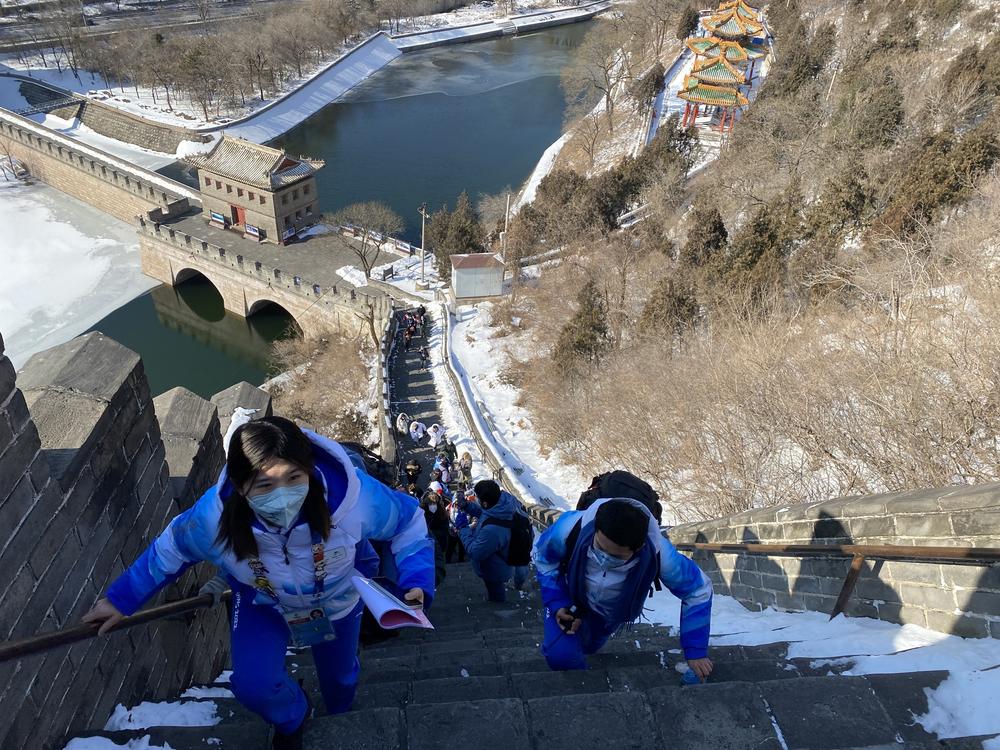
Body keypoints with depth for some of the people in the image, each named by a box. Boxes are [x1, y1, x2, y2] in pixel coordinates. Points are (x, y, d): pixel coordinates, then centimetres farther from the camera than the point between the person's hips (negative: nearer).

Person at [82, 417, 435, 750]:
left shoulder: (354, 495, -44)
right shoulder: (214, 517, -38)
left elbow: (408, 521, -24)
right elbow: (170, 550, -14)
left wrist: (416, 581, -36)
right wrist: (121, 599, -3)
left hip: (337, 598, 0)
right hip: (261, 603, 0)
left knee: (340, 674, 22)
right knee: (253, 685, -14)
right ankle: (290, 719, 27)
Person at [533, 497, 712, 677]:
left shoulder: (658, 555, -41)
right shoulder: (572, 528, -43)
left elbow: (698, 589, -21)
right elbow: (543, 556, -18)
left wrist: (696, 651, -19)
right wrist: (556, 604, -24)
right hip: (569, 597, -1)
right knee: (560, 654, -20)